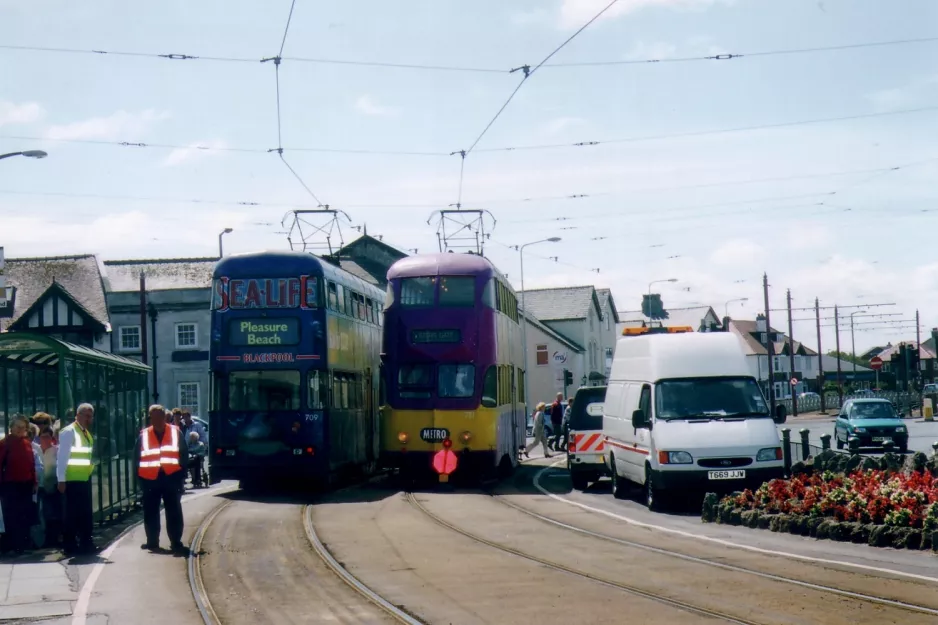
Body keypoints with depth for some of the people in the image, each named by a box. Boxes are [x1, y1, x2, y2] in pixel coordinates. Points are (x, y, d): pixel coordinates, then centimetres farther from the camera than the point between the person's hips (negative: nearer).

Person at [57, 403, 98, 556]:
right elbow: (62, 457, -15)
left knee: (86, 513, 12)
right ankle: (70, 545, 2)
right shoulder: (69, 432, -11)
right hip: (73, 480, -8)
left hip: (85, 479, 8)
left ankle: (86, 542, 18)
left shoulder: (87, 433, 14)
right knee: (72, 513, -4)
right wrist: (61, 480, -18)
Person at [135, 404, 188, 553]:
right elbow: (137, 457, 7)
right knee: (150, 513, 6)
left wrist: (181, 475, -1)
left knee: (174, 512, 2)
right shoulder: (144, 435, 4)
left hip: (171, 478, -1)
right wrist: (140, 476, -1)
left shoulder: (175, 432, 3)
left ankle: (176, 542, 8)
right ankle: (152, 542, 16)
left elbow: (184, 454, 5)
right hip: (150, 479, 1)